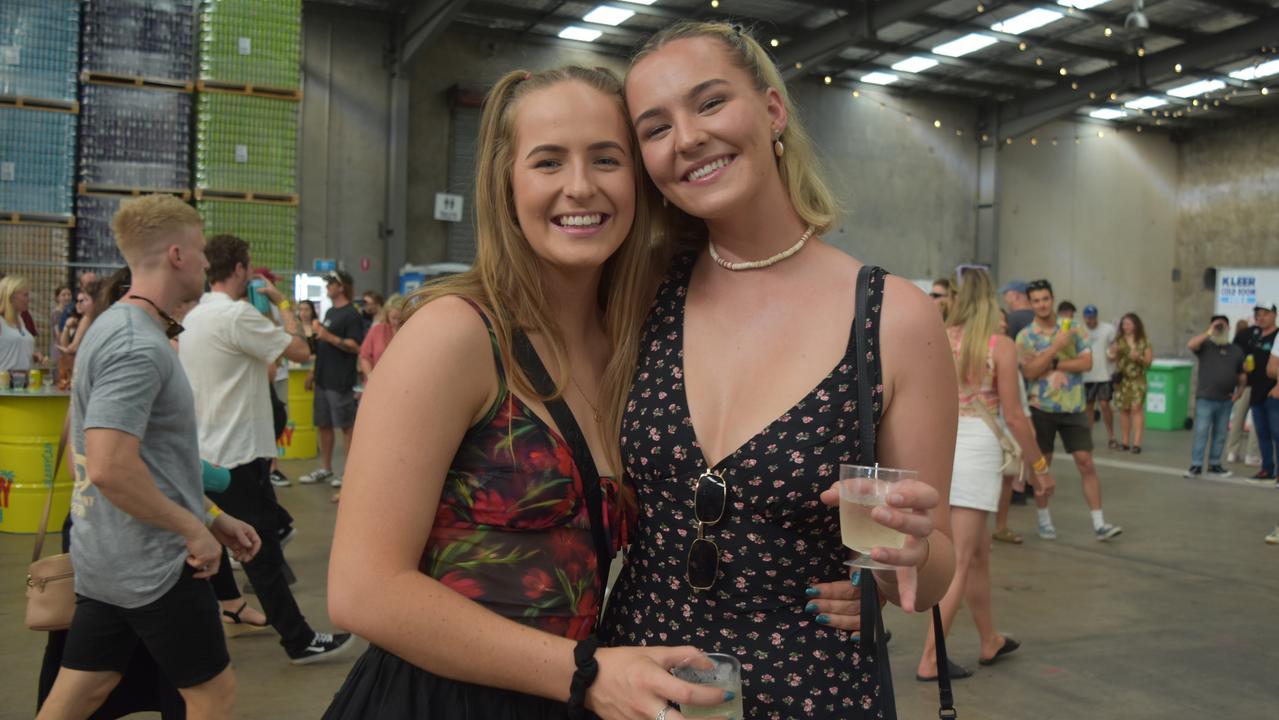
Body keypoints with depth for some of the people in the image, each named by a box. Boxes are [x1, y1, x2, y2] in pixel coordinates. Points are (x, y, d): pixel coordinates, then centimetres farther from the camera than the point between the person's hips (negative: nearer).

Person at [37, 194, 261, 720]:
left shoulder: (115, 327, 11)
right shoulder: (140, 345, -21)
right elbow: (110, 468, -30)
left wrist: (214, 517, 16)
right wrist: (194, 530, -19)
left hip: (107, 557, 9)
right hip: (151, 560, -9)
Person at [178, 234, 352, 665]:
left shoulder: (193, 318, 11)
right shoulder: (236, 314, -17)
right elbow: (300, 350, -15)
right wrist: (282, 303, -3)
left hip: (206, 451, 9)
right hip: (238, 455, -9)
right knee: (264, 552, -2)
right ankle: (300, 641, 6)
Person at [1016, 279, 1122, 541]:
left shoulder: (1072, 329, 4)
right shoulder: (1025, 336, -1)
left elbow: (1087, 362, -6)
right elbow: (1029, 372, -14)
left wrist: (1051, 364, -13)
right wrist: (1056, 347, -21)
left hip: (1073, 407, 1)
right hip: (1042, 408, -1)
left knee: (1086, 462, -2)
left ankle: (1099, 523, 1)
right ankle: (1044, 520, 20)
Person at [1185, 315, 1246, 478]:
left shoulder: (1236, 351, 11)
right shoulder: (1205, 346, 1)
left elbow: (1242, 375, 16)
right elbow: (1190, 345, -21)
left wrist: (1239, 391, 2)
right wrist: (1208, 332, -18)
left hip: (1225, 401, 4)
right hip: (1205, 399, -4)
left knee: (1220, 435, 10)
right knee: (1201, 433, -6)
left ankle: (1215, 464, 21)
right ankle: (1196, 465, -3)